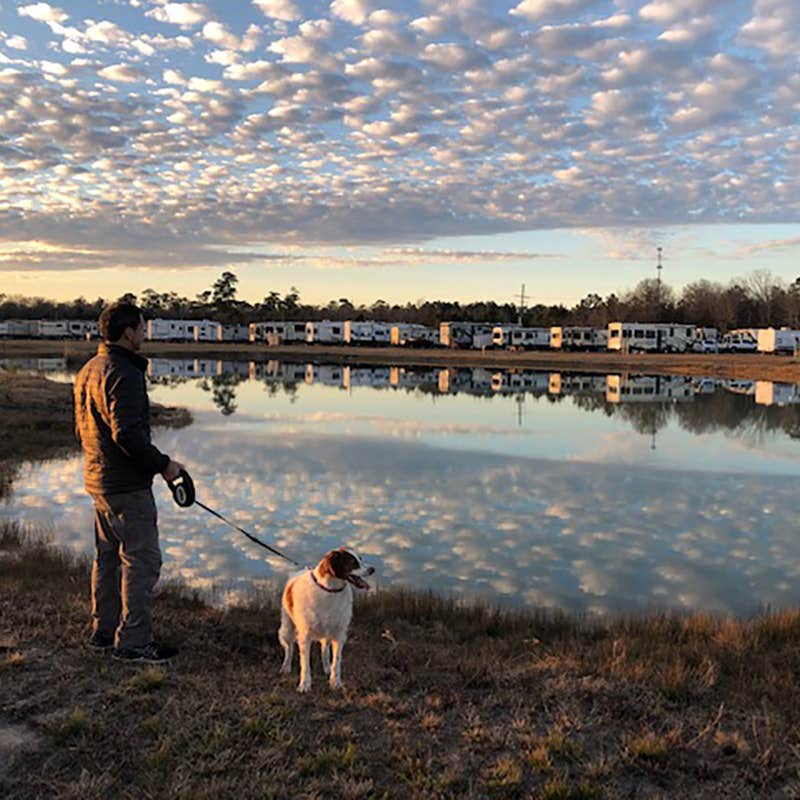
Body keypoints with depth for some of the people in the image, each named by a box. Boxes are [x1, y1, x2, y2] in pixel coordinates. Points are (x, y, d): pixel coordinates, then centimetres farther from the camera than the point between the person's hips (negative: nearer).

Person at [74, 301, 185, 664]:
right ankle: (133, 641, 3)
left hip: (97, 480, 10)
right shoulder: (124, 374, -20)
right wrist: (163, 464, -17)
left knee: (108, 558, 18)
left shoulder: (88, 370, 13)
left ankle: (103, 631, 29)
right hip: (127, 486, -10)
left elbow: (82, 428, 19)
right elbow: (127, 433, -27)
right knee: (142, 561, -2)